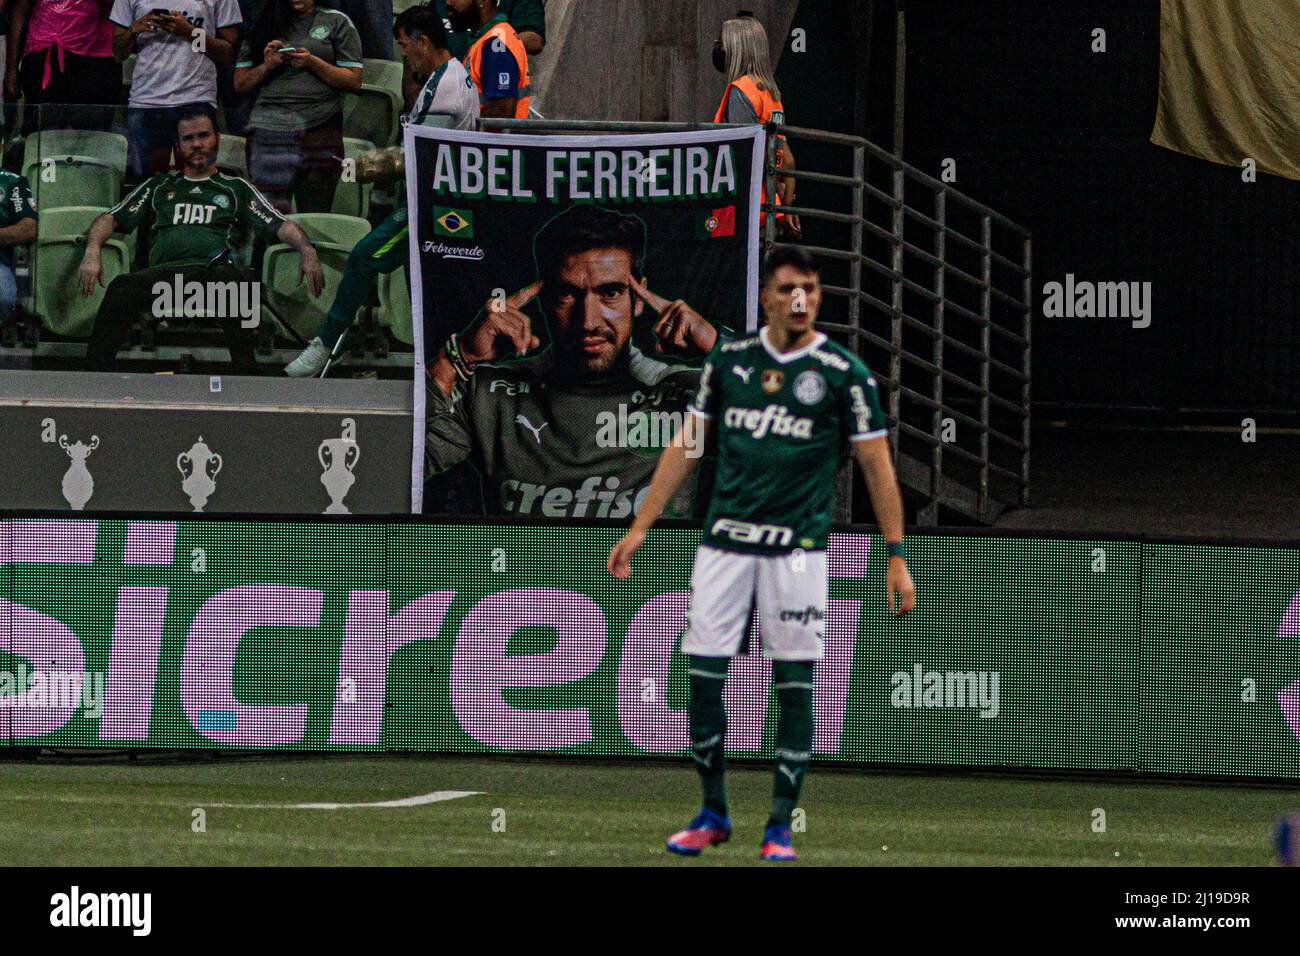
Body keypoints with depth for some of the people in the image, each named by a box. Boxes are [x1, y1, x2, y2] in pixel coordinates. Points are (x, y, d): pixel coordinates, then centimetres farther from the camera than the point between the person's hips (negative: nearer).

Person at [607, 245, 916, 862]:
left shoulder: (844, 373, -2)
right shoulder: (729, 361, 8)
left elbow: (877, 466, -1)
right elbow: (687, 445, 14)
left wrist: (896, 557, -5)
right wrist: (640, 527, 11)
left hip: (796, 549, -3)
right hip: (724, 543, 3)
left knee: (795, 684, -2)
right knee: (703, 676, 1)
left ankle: (781, 826, 6)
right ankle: (713, 815, 15)